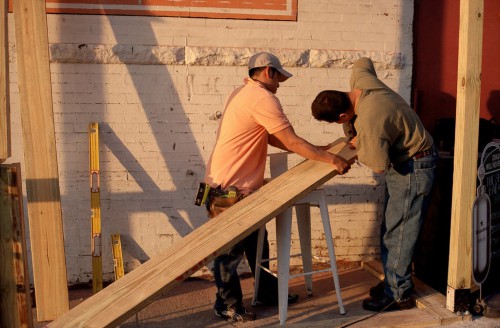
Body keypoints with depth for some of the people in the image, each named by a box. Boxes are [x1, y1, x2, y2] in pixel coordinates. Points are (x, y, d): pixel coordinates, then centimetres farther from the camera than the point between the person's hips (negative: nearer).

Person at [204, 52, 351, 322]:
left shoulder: (244, 93, 15)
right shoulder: (262, 98, -18)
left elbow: (272, 138, 13)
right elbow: (292, 142, -20)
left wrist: (315, 151, 10)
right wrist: (331, 159, -13)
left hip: (241, 186, 10)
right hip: (228, 189, -10)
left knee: (256, 242, 18)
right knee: (230, 249, 5)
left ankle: (267, 292, 32)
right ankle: (227, 305, 20)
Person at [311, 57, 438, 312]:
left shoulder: (369, 123, -33)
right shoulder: (361, 78, -9)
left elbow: (379, 166, -28)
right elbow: (363, 62, 16)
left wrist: (359, 147, -9)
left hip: (413, 168, -10)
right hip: (403, 162, 10)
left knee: (397, 233, -4)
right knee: (390, 230, 16)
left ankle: (398, 295, 8)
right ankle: (393, 281, 27)